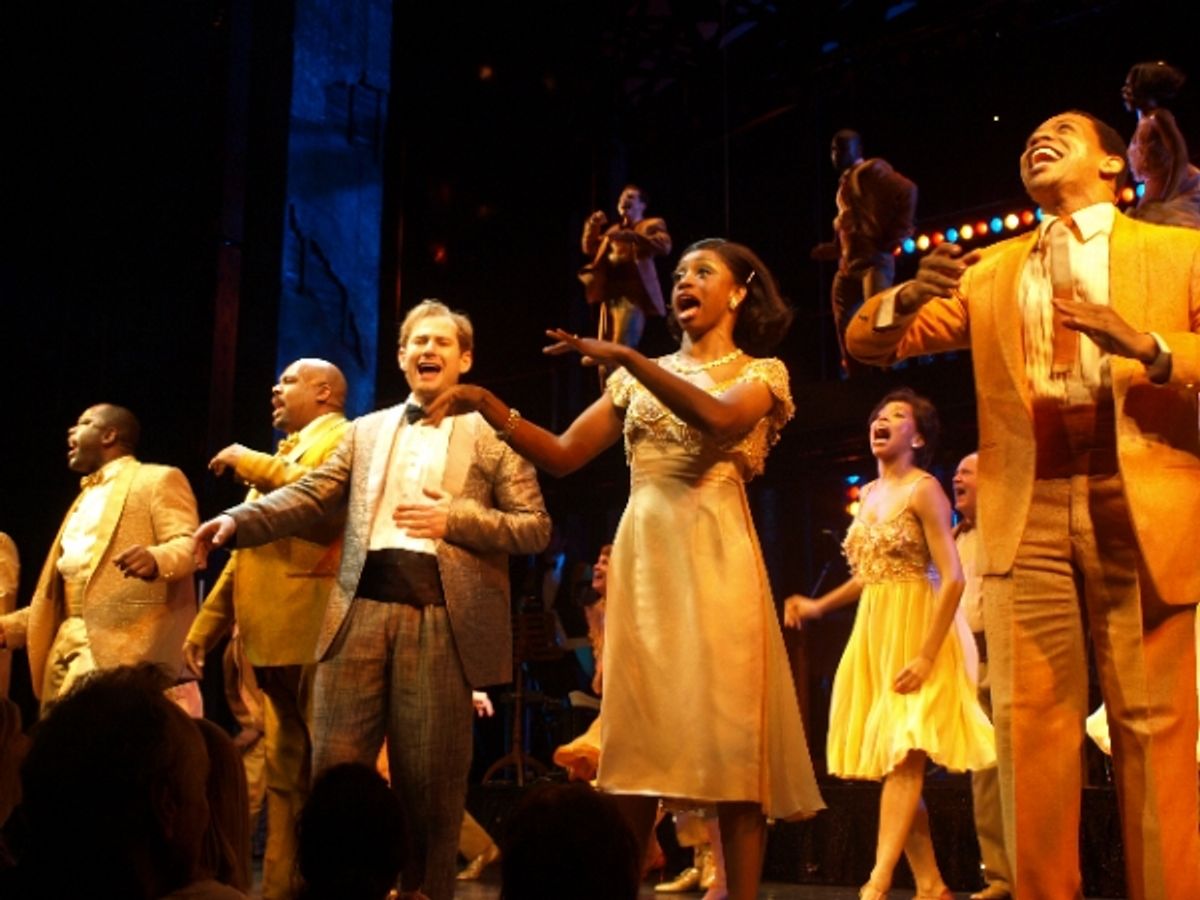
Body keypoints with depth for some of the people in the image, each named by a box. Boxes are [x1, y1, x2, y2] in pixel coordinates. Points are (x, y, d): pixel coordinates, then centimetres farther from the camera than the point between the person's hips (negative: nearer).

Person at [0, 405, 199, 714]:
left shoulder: (159, 479, 5)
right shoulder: (86, 498, 30)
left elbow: (188, 545, -10)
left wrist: (155, 559, -32)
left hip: (124, 647, -8)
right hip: (68, 649, 8)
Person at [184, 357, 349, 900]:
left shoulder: (346, 440, -1)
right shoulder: (279, 458, 27)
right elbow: (245, 551, 26)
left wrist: (254, 466, -11)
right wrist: (204, 627, 19)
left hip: (313, 634, -9)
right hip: (271, 638, 9)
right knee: (284, 772, 11)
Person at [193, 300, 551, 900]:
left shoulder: (493, 432, 7)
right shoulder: (366, 432, 19)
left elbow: (535, 528, 1)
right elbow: (309, 497, 8)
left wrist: (455, 518, -12)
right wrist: (239, 520, -8)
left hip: (441, 618, -3)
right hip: (361, 610, 3)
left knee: (429, 778, 4)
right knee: (335, 765, 3)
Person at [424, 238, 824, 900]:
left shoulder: (761, 372, 6)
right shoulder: (639, 379, 18)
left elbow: (720, 420, -18)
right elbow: (562, 456, 10)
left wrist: (626, 357, -22)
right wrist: (490, 407, -4)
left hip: (713, 559, -3)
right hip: (641, 560, 4)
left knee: (729, 732, -5)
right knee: (637, 742, 2)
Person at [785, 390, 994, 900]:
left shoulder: (923, 489, -7)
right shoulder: (868, 494, 15)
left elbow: (953, 578, -15)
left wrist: (926, 656, -21)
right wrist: (818, 606, 12)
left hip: (914, 630, -8)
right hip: (871, 632, 8)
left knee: (902, 755, -14)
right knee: (889, 762, 5)